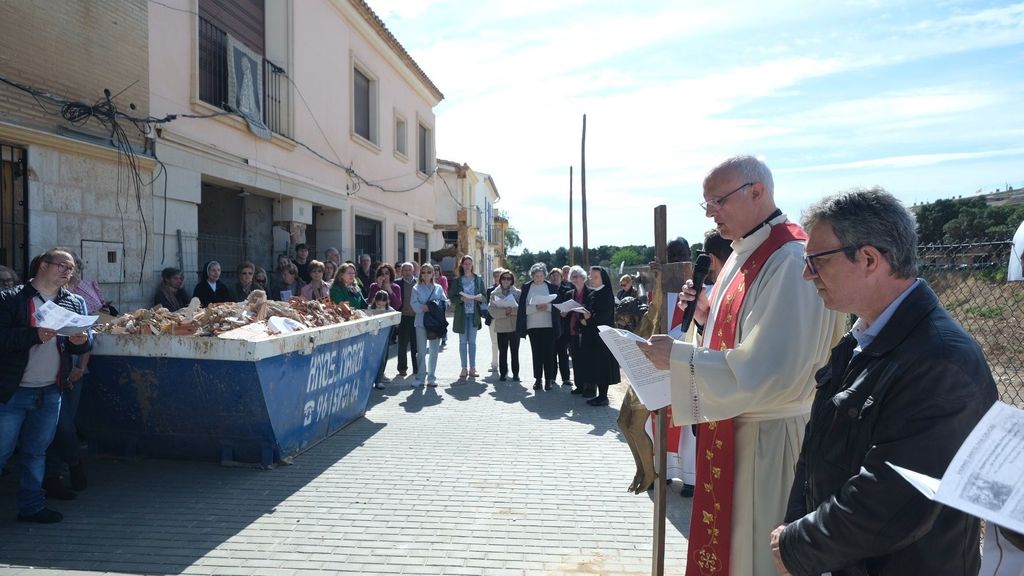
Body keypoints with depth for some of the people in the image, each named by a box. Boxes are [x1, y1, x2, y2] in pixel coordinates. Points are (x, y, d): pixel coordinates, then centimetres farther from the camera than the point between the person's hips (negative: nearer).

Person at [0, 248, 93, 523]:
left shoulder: (76, 303, 8)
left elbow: (87, 341, 7)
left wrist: (82, 340, -15)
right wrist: (35, 335, -27)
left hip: (51, 393, 5)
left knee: (37, 452, 16)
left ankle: (32, 506, 27)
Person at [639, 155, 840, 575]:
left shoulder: (790, 260, -22)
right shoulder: (746, 253, 9)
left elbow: (770, 370, -28)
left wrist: (680, 358, -23)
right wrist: (706, 312, -1)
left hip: (767, 437, -9)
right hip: (732, 426, 9)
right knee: (725, 540, 21)